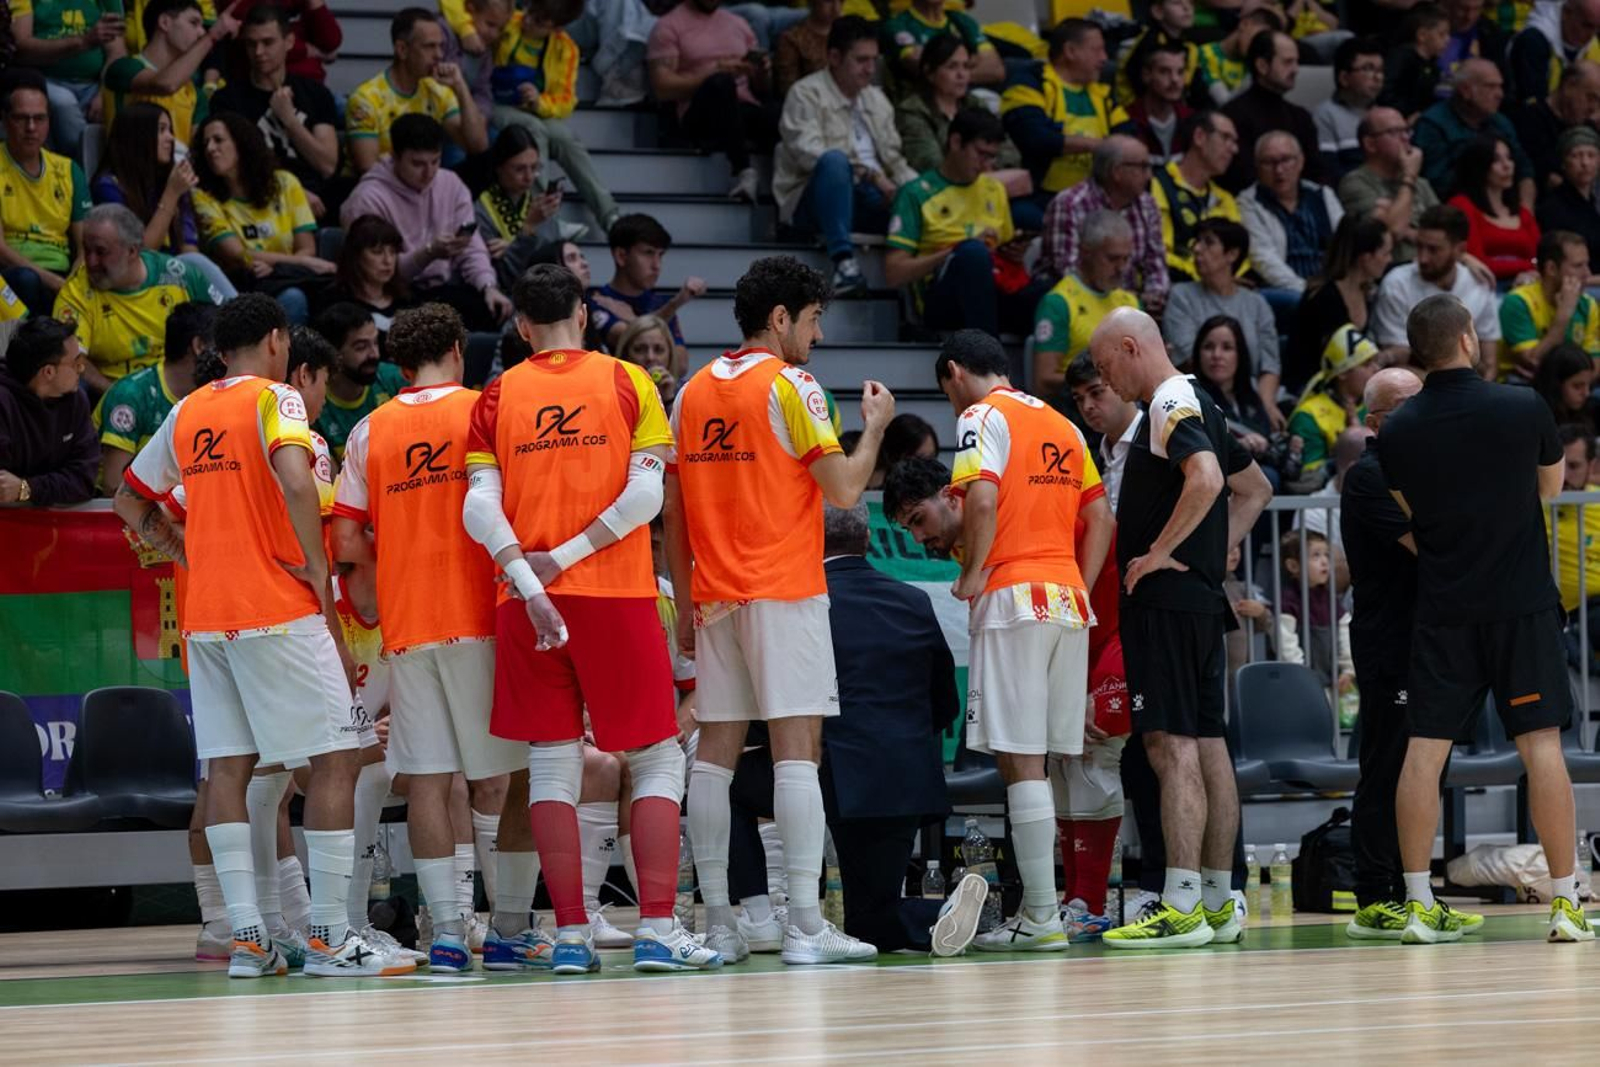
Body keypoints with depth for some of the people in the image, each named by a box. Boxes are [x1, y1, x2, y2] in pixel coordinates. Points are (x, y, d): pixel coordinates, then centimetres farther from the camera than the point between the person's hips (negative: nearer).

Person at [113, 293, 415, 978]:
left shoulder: (187, 414, 14)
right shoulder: (275, 399, -5)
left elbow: (129, 503, 22)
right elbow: (296, 482, -24)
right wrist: (318, 569, -15)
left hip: (206, 614, 7)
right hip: (279, 612, -7)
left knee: (228, 766, 6)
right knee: (334, 760, -2)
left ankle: (247, 938, 2)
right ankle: (329, 935, -7)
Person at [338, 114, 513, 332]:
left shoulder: (451, 184, 8)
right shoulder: (369, 199, -10)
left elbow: (472, 249, 7)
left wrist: (489, 287, -13)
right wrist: (429, 253, -27)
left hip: (445, 289, 6)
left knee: (495, 309, -24)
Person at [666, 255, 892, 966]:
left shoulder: (694, 392, 12)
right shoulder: (789, 386, -7)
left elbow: (673, 512, 13)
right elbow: (844, 489, -10)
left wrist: (685, 605, 17)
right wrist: (874, 427, 7)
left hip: (714, 597, 6)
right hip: (783, 593, -6)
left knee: (715, 751, 6)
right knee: (796, 747, -8)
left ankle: (717, 923, 5)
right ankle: (805, 926, -13)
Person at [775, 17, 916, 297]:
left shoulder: (877, 99, 20)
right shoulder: (807, 94, -2)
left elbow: (894, 159, 18)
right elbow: (808, 152, -18)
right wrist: (870, 175, -25)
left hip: (869, 200, 5)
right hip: (812, 201, -5)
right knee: (835, 160, -38)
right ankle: (843, 261, -43)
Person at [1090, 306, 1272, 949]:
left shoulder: (1170, 407, -11)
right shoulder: (1196, 406, 19)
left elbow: (1206, 478, -29)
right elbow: (1255, 490, 28)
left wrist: (1161, 552, -20)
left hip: (1165, 599, -10)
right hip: (1201, 595, 10)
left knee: (1172, 745, -12)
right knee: (1207, 744, 10)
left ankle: (1182, 907, -16)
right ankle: (1219, 902, 14)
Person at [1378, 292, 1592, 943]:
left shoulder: (1397, 432, -1)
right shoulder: (1524, 408, -5)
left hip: (1442, 609, 2)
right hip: (1523, 601, -2)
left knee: (1425, 749, 3)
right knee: (1541, 743, 0)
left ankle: (1419, 905, 1)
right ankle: (1566, 902, -1)